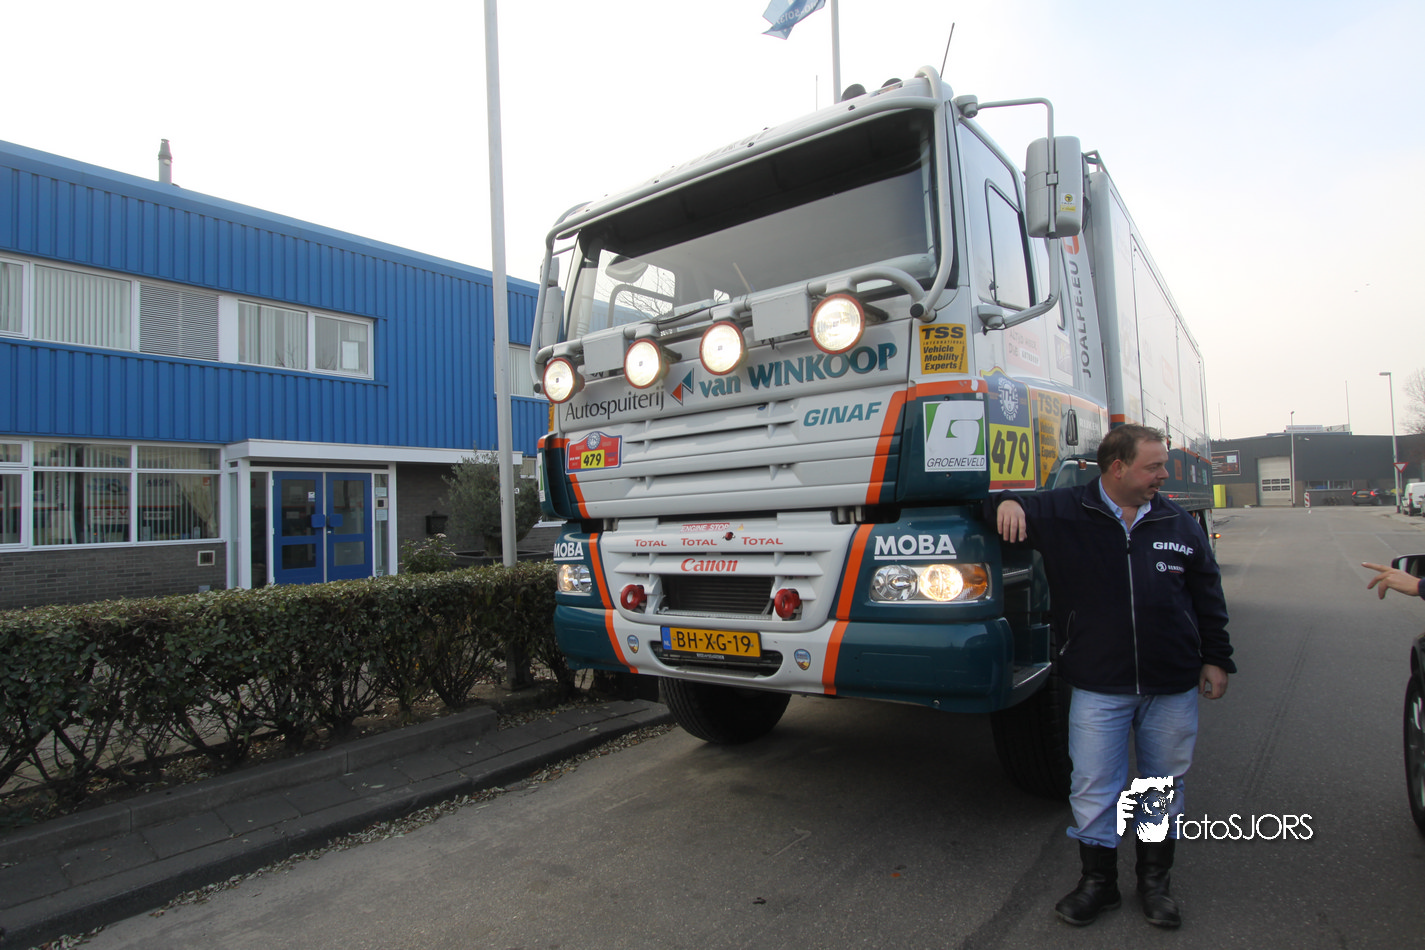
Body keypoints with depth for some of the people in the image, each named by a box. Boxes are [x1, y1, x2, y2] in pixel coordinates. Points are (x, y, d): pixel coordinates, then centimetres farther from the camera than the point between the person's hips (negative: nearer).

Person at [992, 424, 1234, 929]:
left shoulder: (1178, 523, 5)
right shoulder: (1064, 512, -6)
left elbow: (1207, 594, 12)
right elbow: (1016, 509, -1)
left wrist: (1216, 659, 10)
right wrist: (1008, 503, -25)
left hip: (1172, 688, 3)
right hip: (1097, 687, -3)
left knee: (1164, 786, 15)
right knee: (1094, 789, 4)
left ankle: (1155, 881, 34)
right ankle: (1098, 880, 25)